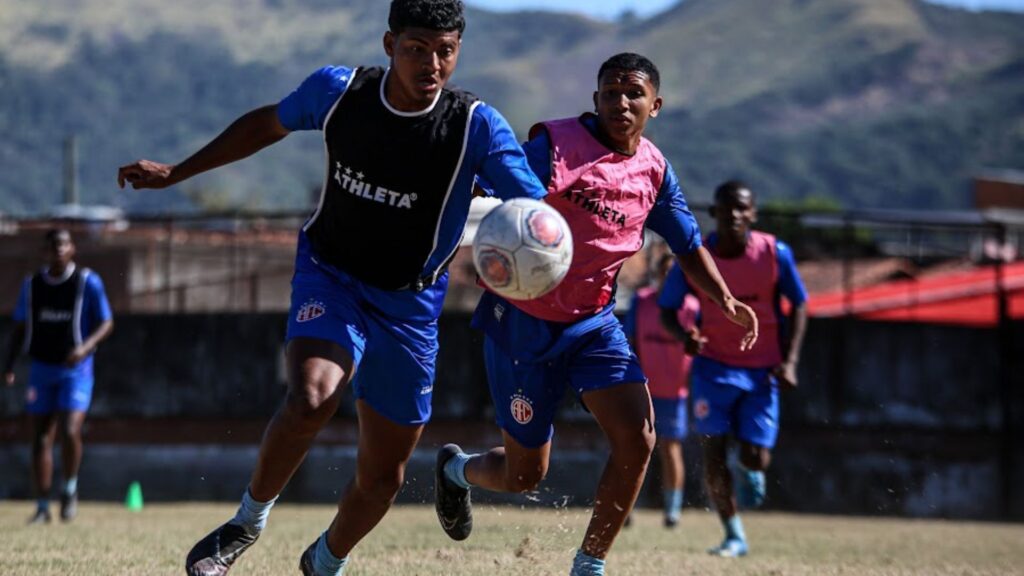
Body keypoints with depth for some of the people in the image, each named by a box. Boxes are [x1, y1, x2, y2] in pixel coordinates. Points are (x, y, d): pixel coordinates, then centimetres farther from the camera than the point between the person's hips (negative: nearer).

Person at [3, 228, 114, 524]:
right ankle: (42, 508, 7)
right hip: (41, 369, 4)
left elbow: (106, 323, -2)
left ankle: (70, 490, 5)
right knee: (41, 438, 1)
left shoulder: (88, 282, -5)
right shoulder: (32, 284, 6)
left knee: (70, 431, -19)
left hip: (76, 369, -3)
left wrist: (85, 347, -20)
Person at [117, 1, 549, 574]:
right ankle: (250, 519, -5)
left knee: (384, 474, 7)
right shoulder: (337, 91, -13)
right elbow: (268, 124, 6)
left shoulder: (477, 126, -19)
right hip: (330, 275, -1)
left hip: (411, 302, 1)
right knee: (312, 399, -31)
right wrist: (176, 172, 12)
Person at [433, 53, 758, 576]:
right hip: (525, 321, -5)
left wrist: (726, 301, -1)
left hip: (595, 321, 5)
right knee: (524, 474, 4)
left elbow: (688, 246, 15)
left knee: (637, 440, -15)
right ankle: (457, 468, 41)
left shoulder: (653, 169, 3)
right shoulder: (555, 143, -16)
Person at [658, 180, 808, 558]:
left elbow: (798, 305, 0)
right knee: (714, 455, -8)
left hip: (762, 369, 0)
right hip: (714, 366, 0)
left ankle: (748, 472, 34)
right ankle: (734, 536, 11)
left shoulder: (775, 254, -12)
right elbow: (667, 310, -2)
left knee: (755, 459, -6)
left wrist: (789, 361, -10)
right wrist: (684, 335, -25)